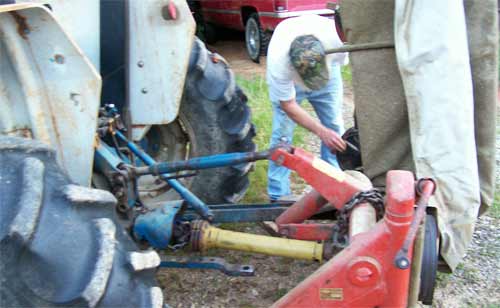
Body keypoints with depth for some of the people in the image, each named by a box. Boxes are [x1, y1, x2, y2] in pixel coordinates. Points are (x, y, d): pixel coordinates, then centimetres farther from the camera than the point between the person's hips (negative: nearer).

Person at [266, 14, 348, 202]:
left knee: (335, 128, 0)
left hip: (328, 70, 3)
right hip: (287, 81, -2)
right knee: (282, 134, -9)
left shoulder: (337, 37, -40)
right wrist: (321, 131, -36)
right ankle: (278, 196, 2)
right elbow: (288, 105, -29)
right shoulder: (278, 63, -43)